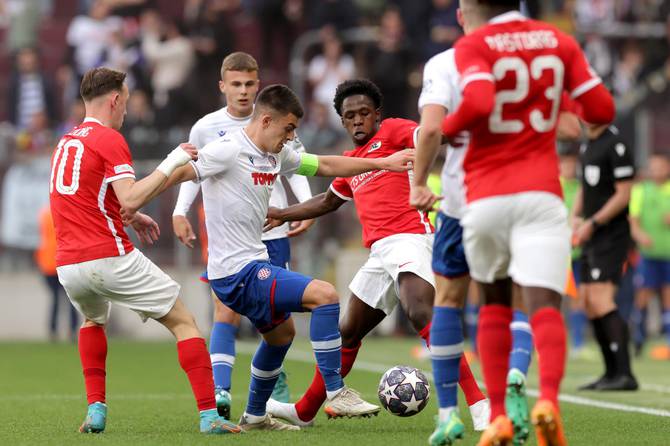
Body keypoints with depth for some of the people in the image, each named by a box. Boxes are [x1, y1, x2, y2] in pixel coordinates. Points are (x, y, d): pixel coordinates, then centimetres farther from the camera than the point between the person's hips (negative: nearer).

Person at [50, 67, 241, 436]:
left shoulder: (65, 142, 17)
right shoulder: (109, 139, -7)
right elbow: (130, 199, -18)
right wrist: (171, 163, -11)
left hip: (68, 266, 7)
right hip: (111, 259, -7)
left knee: (93, 321, 36)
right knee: (183, 322, 3)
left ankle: (95, 409, 20)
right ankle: (209, 415, -7)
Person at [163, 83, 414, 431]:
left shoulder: (276, 155, 11)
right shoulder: (228, 151, -16)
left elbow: (325, 166, 20)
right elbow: (177, 174, -20)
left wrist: (383, 163, 20)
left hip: (253, 265, 11)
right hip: (237, 272, -11)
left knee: (281, 332, 29)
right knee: (324, 295, -18)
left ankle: (254, 416, 43)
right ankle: (336, 395, -13)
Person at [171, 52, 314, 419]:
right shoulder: (206, 128, -1)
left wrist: (306, 207, -3)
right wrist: (180, 212, 1)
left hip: (272, 232, 1)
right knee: (226, 309, -12)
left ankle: (276, 385, 23)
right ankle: (219, 390, -17)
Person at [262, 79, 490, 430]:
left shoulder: (391, 131, 2)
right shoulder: (349, 162, 25)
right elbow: (329, 201, 44)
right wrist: (283, 215, 48)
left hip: (408, 239, -9)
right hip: (379, 253, 9)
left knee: (420, 313, -31)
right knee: (347, 333, 19)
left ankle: (478, 403, -39)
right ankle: (304, 411, 33)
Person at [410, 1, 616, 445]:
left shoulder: (473, 45, -2)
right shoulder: (559, 42, 10)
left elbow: (478, 104, -21)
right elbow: (602, 110, 9)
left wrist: (445, 129, -2)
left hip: (485, 197, -1)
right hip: (540, 194, 1)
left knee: (495, 304, 17)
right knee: (544, 304, -9)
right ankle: (549, 398, -34)